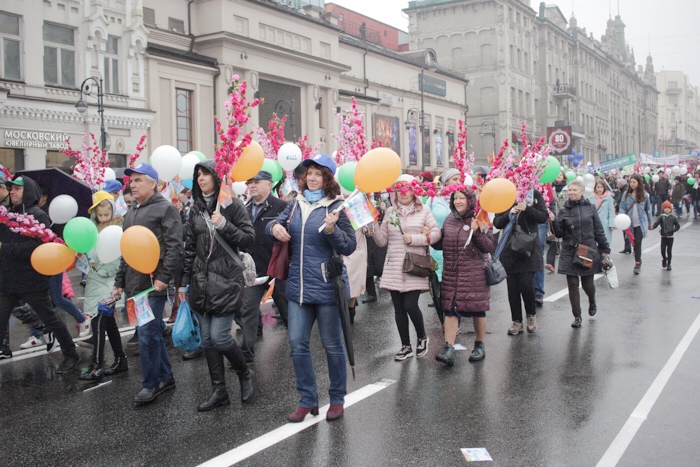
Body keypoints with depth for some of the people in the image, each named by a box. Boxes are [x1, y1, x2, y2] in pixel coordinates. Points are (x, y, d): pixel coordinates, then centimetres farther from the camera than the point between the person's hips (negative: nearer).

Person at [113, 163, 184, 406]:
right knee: (152, 332, 13)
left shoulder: (165, 208, -7)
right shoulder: (131, 212, 19)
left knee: (148, 334, -6)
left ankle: (150, 384, 5)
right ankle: (165, 377, 24)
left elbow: (174, 246, -14)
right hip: (133, 284, 8)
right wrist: (120, 281, 22)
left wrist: (163, 277, -20)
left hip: (153, 284, -8)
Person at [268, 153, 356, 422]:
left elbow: (349, 247, -8)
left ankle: (337, 399, 23)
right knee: (297, 343, 5)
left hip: (326, 286, -5)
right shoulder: (296, 204, 7)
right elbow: (277, 224, 19)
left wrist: (331, 229, -25)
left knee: (332, 345, 7)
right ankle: (307, 400, 19)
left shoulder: (336, 206, -7)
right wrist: (274, 227, -4)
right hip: (298, 285, 5)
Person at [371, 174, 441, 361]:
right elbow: (382, 241, 9)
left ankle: (422, 338, 17)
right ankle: (406, 346, 19)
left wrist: (414, 238, -12)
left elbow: (436, 234, -3)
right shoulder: (390, 212, 10)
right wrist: (374, 227, -8)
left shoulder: (423, 211, 3)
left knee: (410, 305, -11)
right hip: (394, 267, 3)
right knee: (399, 308, 6)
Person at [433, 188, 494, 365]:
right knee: (450, 310, -3)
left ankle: (479, 346, 25)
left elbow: (490, 247, -9)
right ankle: (448, 349, -3)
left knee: (477, 310, 7)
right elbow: (442, 244, 19)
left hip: (474, 274, -4)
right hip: (451, 274, 4)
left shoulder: (479, 220, -4)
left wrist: (477, 232, -21)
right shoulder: (449, 221, 10)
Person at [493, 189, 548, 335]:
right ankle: (517, 321, 14)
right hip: (510, 250, 2)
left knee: (526, 284, -10)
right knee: (512, 287, 2)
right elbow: (497, 223, 3)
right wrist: (509, 214, -15)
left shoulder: (534, 195, 3)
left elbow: (543, 217, -5)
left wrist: (527, 208, -19)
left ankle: (531, 315, 15)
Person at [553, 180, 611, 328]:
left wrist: (605, 249, 5)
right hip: (570, 253, 1)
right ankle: (577, 316, 9)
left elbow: (598, 230, 6)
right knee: (572, 284, -1)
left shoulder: (590, 208, 2)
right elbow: (559, 233, 1)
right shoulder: (564, 210, 2)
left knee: (587, 283, 7)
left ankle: (592, 302, 41)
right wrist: (554, 222, -16)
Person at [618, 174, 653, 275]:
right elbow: (622, 207, 1)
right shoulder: (626, 194, 0)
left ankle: (637, 264, -5)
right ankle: (638, 262, 24)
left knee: (637, 243, -10)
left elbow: (648, 210, 8)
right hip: (630, 223, 2)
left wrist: (650, 223, 14)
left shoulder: (645, 195, -2)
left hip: (640, 223, -2)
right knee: (634, 244, 9)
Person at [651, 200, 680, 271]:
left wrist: (673, 230, -5)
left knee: (669, 251, 1)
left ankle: (668, 264, 12)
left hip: (670, 237, 0)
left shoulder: (673, 217, 2)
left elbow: (678, 226, 9)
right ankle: (664, 260, 28)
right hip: (663, 237, 0)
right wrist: (652, 227, -34)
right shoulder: (661, 217, -1)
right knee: (663, 250, -1)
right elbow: (656, 223, -15)